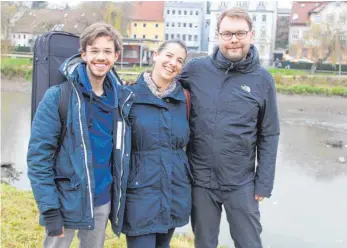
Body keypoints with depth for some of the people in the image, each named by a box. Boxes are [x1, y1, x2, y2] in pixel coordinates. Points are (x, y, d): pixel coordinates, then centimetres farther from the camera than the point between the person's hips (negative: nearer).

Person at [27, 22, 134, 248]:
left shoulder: (121, 98, 2)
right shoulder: (58, 96, -13)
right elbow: (38, 154, -13)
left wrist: (120, 195, 10)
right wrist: (49, 209, -17)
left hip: (103, 199, 4)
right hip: (67, 200, -4)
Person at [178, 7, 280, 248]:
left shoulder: (262, 80, -4)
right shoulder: (196, 69, -4)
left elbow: (268, 135, -1)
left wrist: (264, 181, -2)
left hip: (241, 183, -1)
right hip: (200, 179, 1)